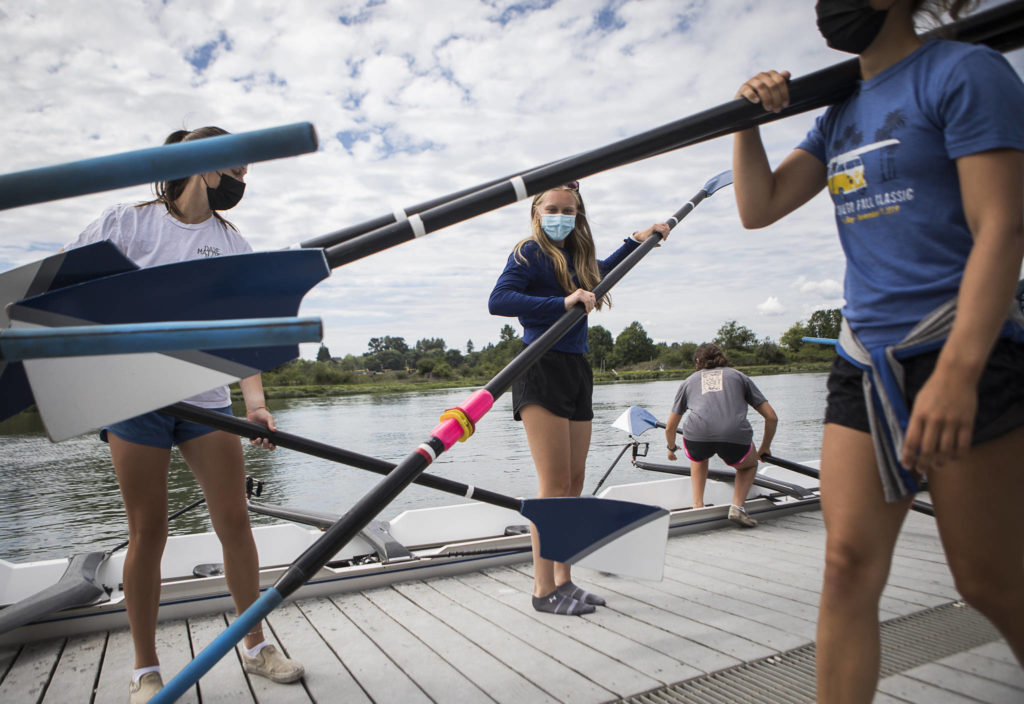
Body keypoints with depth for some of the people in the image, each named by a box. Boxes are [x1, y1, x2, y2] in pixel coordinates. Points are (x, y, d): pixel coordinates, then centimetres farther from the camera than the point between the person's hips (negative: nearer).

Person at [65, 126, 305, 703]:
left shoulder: (235, 247, 8)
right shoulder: (128, 222, 1)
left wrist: (256, 403, -12)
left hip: (206, 397, 3)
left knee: (234, 519, 1)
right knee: (149, 530, 2)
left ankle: (257, 646, 17)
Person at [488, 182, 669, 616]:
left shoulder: (575, 255, 17)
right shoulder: (530, 253, -5)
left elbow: (599, 272, 40)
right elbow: (498, 300, -21)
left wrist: (637, 240, 38)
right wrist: (562, 303, -25)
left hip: (576, 370, 8)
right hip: (542, 369, -8)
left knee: (574, 481, 8)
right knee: (555, 483, -9)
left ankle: (563, 581, 17)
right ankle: (544, 589, 1)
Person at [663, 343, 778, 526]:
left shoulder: (689, 380, 30)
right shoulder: (739, 376, 29)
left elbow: (670, 427, 35)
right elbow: (772, 417, 25)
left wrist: (672, 448, 56)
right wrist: (765, 447, 42)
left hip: (697, 432, 1)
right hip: (735, 434, -1)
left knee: (699, 459, 38)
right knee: (749, 465, 33)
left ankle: (697, 506, 25)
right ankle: (737, 506, 10)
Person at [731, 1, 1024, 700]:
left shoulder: (965, 73, -4)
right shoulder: (840, 114, 17)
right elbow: (759, 208, 15)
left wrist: (957, 372, -23)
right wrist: (748, 118, 5)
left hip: (961, 355, -6)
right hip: (865, 366, 6)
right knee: (848, 567, 2)